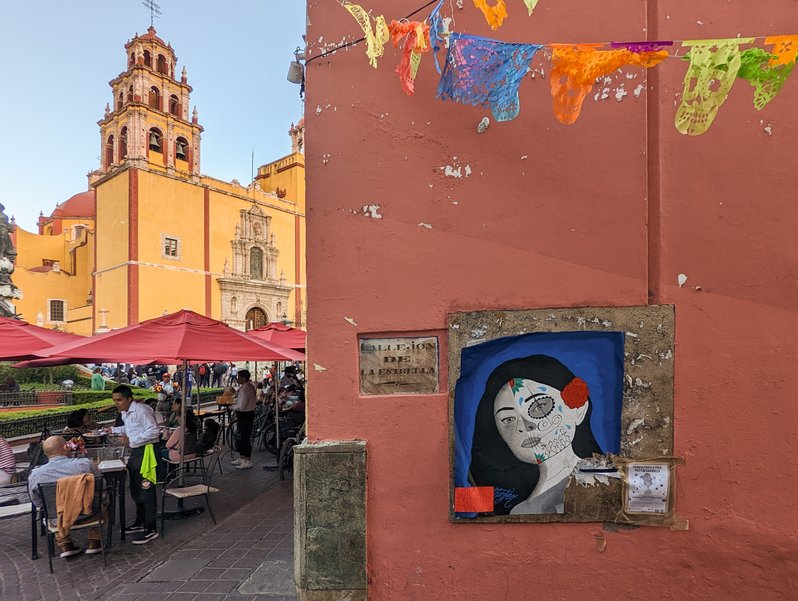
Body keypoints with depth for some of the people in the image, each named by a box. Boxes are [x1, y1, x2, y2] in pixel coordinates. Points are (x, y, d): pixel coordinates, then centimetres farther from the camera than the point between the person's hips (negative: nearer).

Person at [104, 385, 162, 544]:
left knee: (146, 491, -6)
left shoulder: (141, 410, -19)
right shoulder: (125, 413, 12)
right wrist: (114, 430, 18)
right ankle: (140, 522, 36)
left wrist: (132, 440, -26)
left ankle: (151, 529, 2)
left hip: (148, 451, -10)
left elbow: (153, 431, -24)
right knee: (135, 490, 20)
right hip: (136, 452, 10)